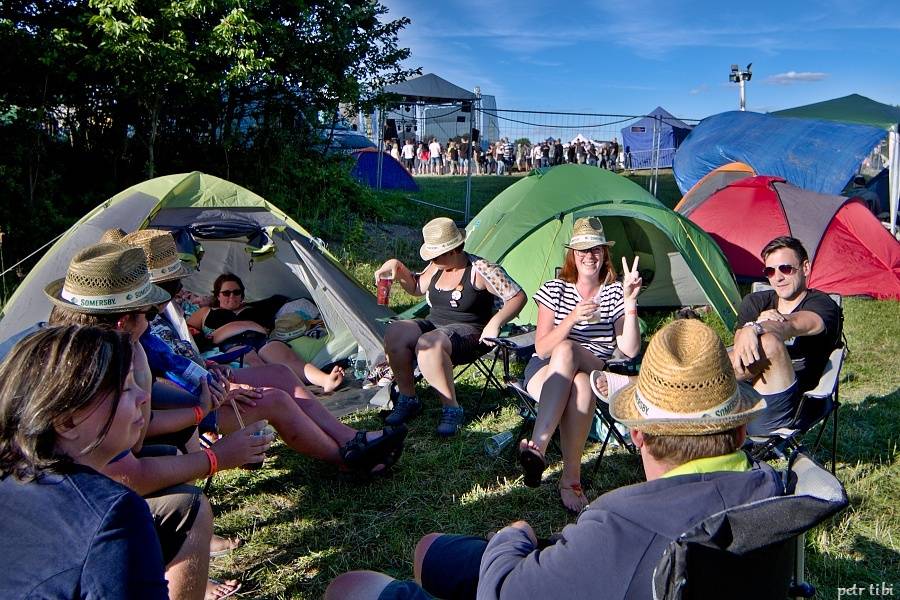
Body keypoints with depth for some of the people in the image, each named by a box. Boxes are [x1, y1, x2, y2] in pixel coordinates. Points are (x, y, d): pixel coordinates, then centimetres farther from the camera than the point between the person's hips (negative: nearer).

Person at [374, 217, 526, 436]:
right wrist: (398, 268, 6)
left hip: (468, 334, -7)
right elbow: (417, 288, 24)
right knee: (395, 333, -19)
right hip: (433, 325, 7)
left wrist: (495, 323, -25)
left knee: (429, 344, -37)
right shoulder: (437, 267, 6)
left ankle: (452, 409, -22)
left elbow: (518, 297, -13)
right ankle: (407, 399, -4)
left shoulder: (480, 270, -14)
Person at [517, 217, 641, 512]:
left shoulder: (615, 292, 5)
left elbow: (629, 350, -7)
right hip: (545, 373, 0)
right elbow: (542, 349, -6)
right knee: (565, 351, -38)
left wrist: (630, 303, -17)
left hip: (595, 377, 0)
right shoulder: (555, 289, 3)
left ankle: (536, 447, -36)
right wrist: (573, 318, -20)